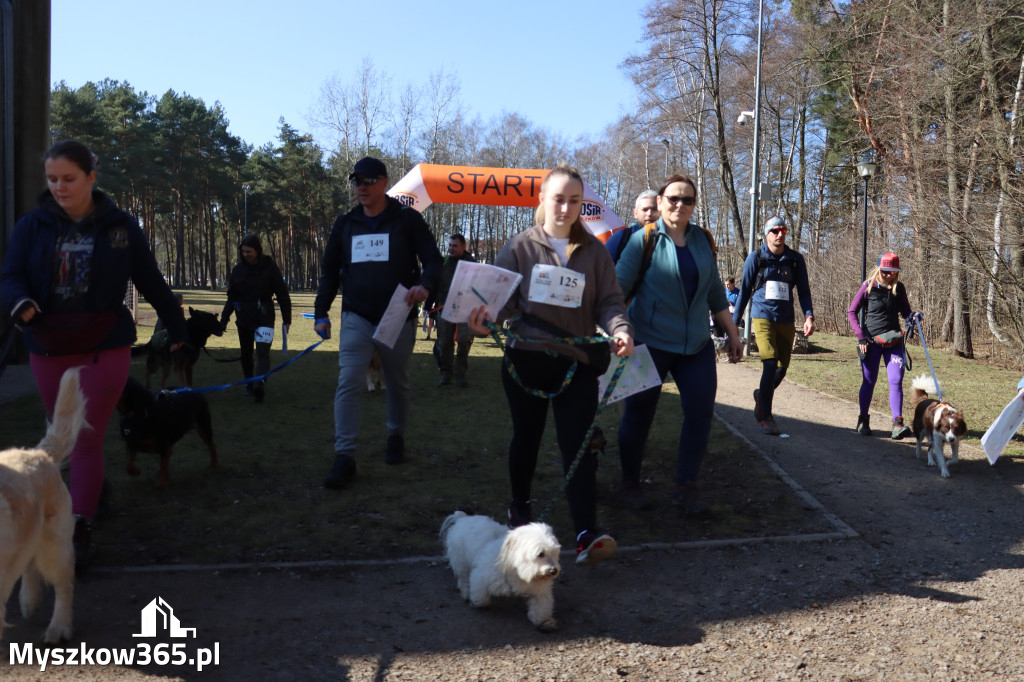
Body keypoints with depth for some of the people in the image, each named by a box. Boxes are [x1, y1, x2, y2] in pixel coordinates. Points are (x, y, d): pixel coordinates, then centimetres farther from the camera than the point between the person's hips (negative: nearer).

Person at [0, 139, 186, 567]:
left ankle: (80, 531, 2)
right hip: (48, 349, 3)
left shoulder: (121, 227, -3)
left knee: (86, 439, -5)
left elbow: (151, 282, 3)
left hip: (105, 348, -3)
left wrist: (176, 326, 11)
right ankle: (93, 491, 40)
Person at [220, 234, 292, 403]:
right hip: (243, 319, 5)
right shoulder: (238, 269, 6)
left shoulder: (269, 267, -4)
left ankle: (260, 383, -32)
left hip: (264, 318, -5)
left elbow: (282, 294, -2)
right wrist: (224, 319, 7)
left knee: (262, 351, -19)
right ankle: (249, 384, 23)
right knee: (246, 353, 11)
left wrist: (287, 319, -3)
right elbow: (231, 297, 13)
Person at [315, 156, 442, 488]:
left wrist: (424, 285, -28)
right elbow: (330, 271, 13)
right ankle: (344, 457, -10)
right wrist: (321, 312, 5)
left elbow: (433, 260, -6)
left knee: (398, 384, 13)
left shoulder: (407, 219, -4)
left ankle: (396, 437, 36)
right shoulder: (345, 223, 7)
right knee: (348, 383, -12)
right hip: (356, 318, 2)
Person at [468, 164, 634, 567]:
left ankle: (586, 535, -13)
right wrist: (485, 319, -25)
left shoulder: (593, 251, 5)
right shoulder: (520, 247, 1)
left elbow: (609, 301, 2)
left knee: (578, 445, -8)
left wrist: (619, 328, -20)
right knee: (526, 437, 15)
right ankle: (519, 505, 39)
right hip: (525, 359, 0)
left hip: (576, 363, 0)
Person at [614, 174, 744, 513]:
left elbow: (715, 293, 18)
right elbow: (618, 288, -8)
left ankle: (686, 487, 15)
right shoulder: (644, 240, -5)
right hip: (650, 342, -4)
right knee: (638, 414, 5)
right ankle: (629, 484, 23)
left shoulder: (702, 240, 9)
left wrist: (732, 333, 19)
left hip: (696, 345, 5)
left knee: (701, 412, 0)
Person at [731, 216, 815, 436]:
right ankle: (765, 416, -8)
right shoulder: (756, 257, 1)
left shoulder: (795, 259, 7)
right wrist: (735, 321, 4)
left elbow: (803, 291, 9)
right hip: (762, 316, -4)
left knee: (782, 368, 8)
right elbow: (745, 289, 5)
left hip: (786, 320, 4)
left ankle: (762, 396, 38)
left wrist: (809, 316, -7)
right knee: (770, 363, -17)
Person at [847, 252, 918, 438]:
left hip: (894, 341, 2)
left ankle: (897, 424, -12)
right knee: (869, 381, 4)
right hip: (871, 341, -2)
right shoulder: (868, 287, -4)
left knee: (896, 381, -9)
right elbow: (851, 312, -1)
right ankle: (863, 421, 20)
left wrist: (912, 316, -9)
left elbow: (905, 311, 16)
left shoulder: (899, 288, 5)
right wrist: (861, 337, -9)